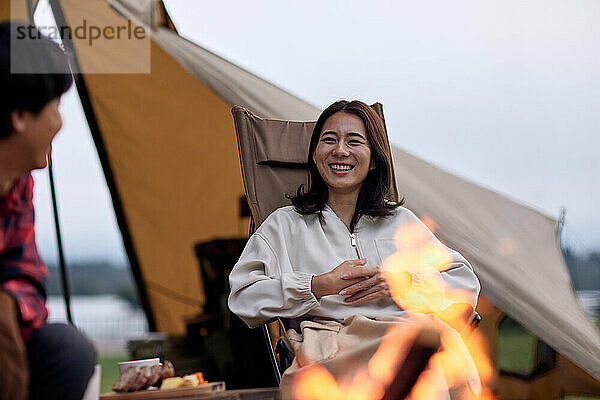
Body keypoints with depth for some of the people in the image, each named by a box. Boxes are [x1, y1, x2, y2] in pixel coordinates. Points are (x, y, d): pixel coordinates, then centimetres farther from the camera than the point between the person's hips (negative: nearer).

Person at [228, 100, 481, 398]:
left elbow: (467, 283, 19)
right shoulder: (286, 225, 21)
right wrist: (321, 285, -4)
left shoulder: (401, 221, 27)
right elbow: (243, 296, 6)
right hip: (329, 341, -3)